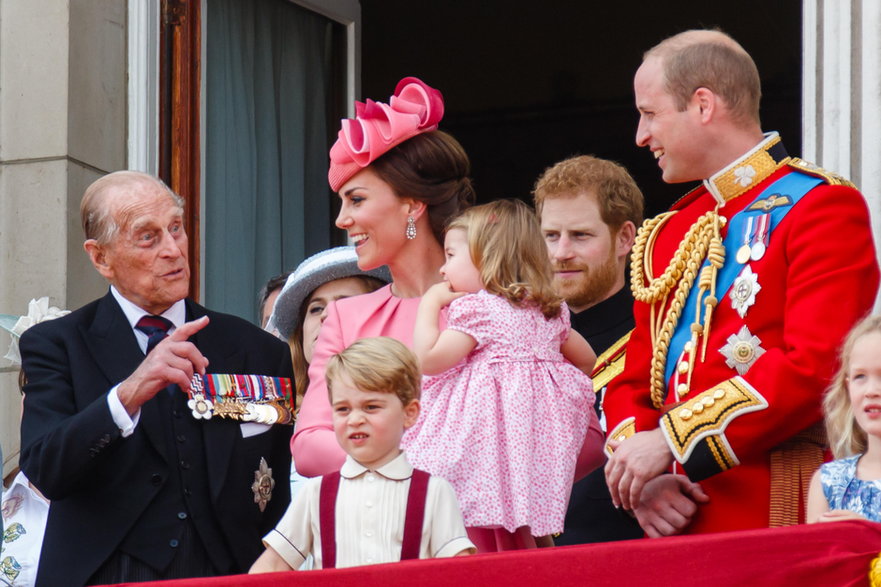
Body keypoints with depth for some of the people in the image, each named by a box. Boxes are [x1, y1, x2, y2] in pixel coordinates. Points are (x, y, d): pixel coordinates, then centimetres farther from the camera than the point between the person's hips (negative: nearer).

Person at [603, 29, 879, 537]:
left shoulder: (823, 206, -4)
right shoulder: (668, 235, 18)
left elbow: (814, 366, -16)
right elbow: (633, 384, 17)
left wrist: (672, 440, -16)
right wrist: (642, 480, -4)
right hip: (677, 520, 6)